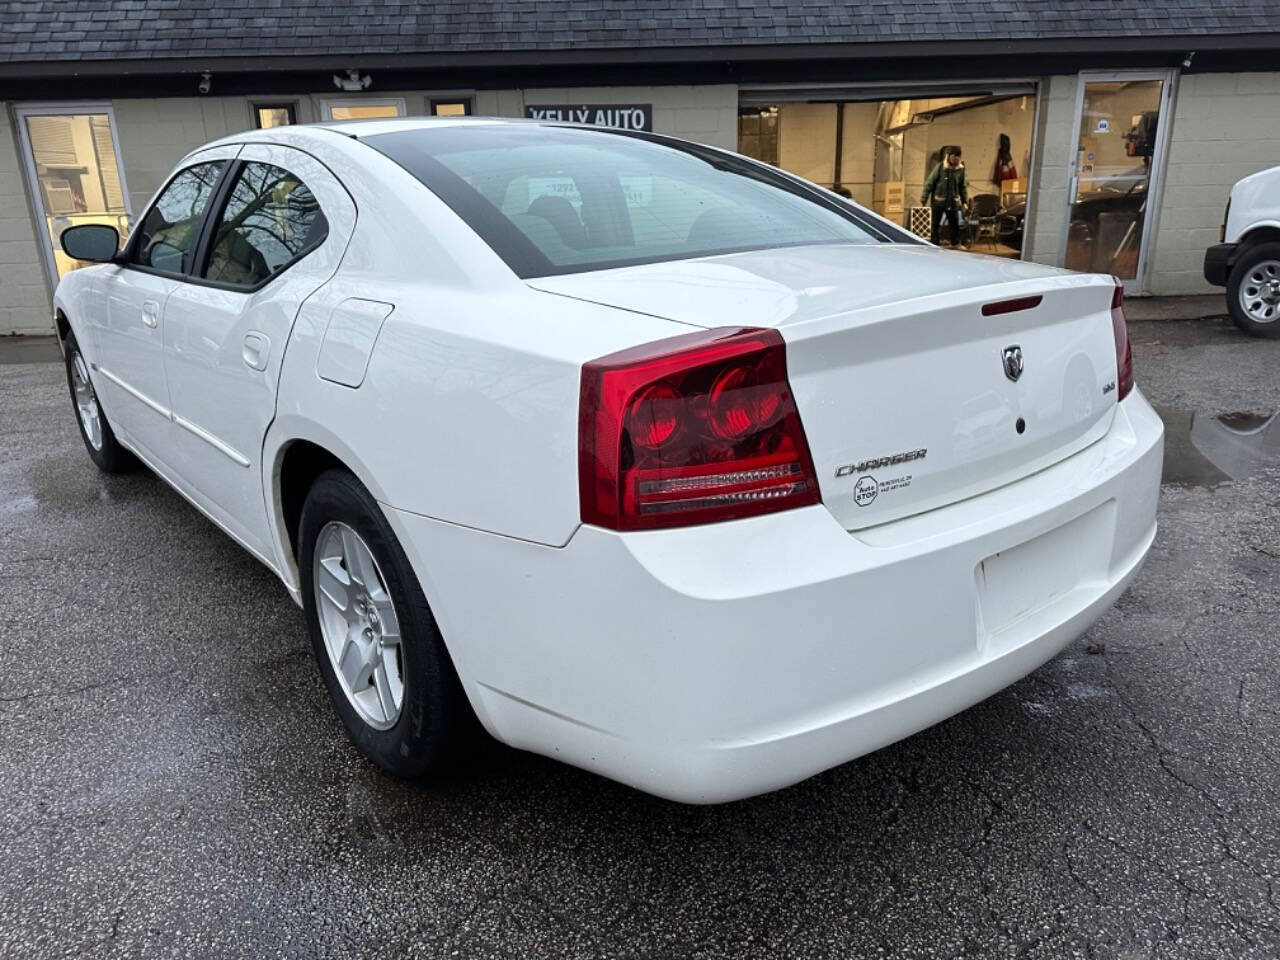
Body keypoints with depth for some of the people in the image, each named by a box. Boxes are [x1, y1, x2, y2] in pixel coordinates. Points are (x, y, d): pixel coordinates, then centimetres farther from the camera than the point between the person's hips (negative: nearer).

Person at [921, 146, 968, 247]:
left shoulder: (960, 169, 5)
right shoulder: (940, 167, -6)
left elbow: (962, 187, 13)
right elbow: (929, 184, -5)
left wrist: (965, 201, 9)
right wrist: (923, 200, -8)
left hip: (953, 203, 3)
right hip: (938, 202, -3)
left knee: (955, 225, 8)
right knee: (934, 225, 2)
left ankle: (955, 244, 20)